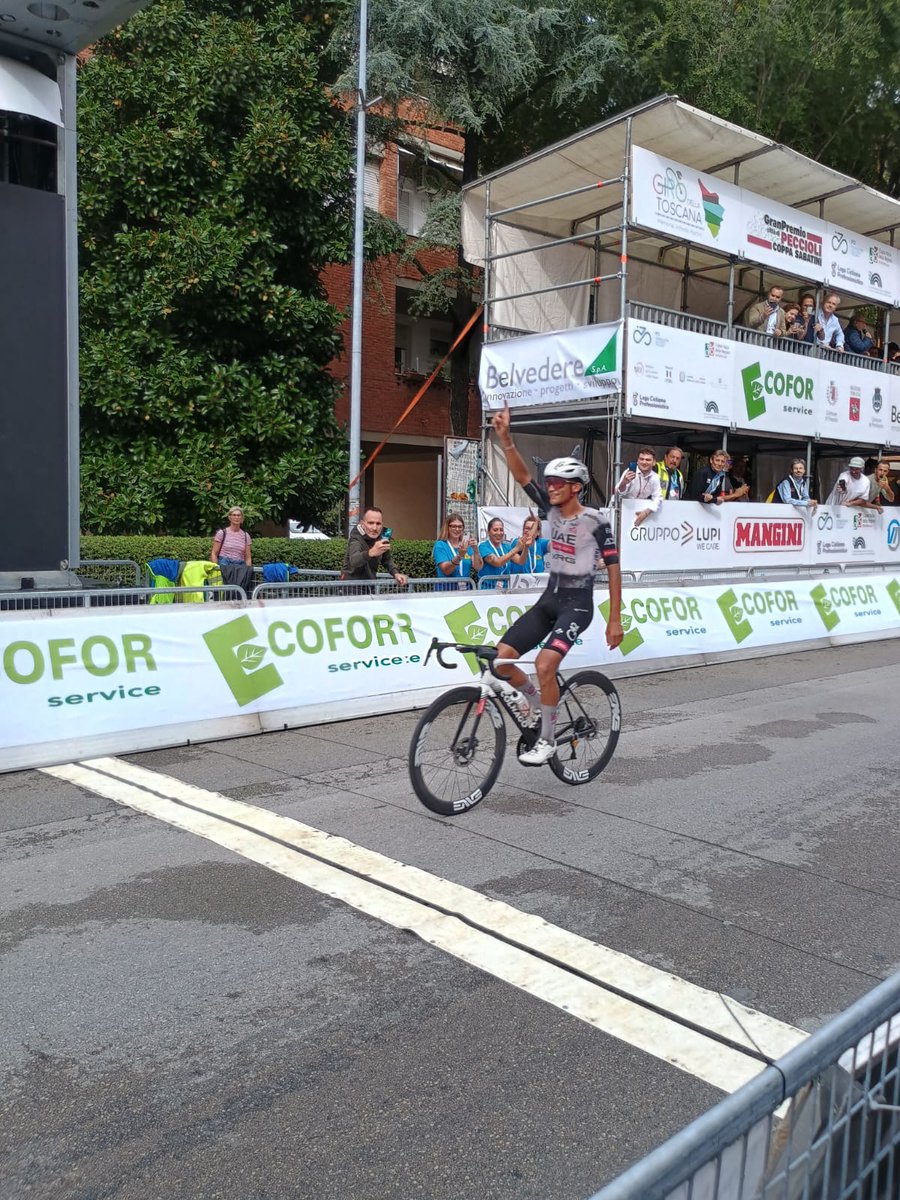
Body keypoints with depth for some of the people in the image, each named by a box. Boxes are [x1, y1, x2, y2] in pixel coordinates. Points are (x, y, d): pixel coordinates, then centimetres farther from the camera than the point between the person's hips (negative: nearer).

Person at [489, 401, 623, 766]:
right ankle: (533, 698, 21)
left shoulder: (595, 520, -11)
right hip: (549, 597, 6)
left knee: (544, 663, -26)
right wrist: (504, 437, -19)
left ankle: (547, 740, -9)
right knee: (502, 657, -8)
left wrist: (615, 620, -9)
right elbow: (521, 475, -5)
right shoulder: (550, 509, 3)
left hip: (577, 603, -6)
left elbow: (613, 568, -8)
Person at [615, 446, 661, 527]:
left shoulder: (655, 478, -7)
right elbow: (618, 493, -23)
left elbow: (657, 498, -8)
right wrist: (623, 483, -45)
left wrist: (646, 512, -25)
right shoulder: (630, 472, -16)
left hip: (640, 510, 2)